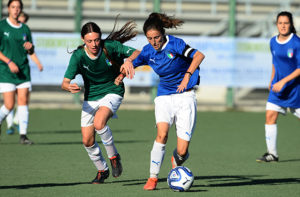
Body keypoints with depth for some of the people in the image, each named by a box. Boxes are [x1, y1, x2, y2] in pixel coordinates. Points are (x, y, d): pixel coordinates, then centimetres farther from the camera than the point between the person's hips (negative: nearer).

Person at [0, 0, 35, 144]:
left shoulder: (25, 29, 10)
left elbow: (31, 52, 18)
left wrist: (30, 47, -5)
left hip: (23, 71, 4)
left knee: (23, 102, -5)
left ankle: (23, 135, -3)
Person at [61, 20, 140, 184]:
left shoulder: (110, 46, -19)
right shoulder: (78, 56, -17)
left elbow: (137, 53, -21)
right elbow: (64, 83, -21)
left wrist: (128, 61, -43)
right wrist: (69, 87, -45)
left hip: (112, 92, -3)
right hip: (90, 98, 3)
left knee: (99, 123, -32)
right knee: (87, 141, 1)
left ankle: (114, 156, -8)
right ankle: (102, 170, 28)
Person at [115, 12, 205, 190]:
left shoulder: (174, 44, -15)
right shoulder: (148, 51, 0)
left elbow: (199, 56, -23)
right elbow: (132, 63, 18)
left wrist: (187, 75, -33)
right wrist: (122, 76, 0)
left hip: (185, 96, -3)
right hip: (164, 96, 3)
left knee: (182, 151, -8)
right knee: (162, 134, -26)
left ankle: (176, 162, 30)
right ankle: (153, 178, -17)